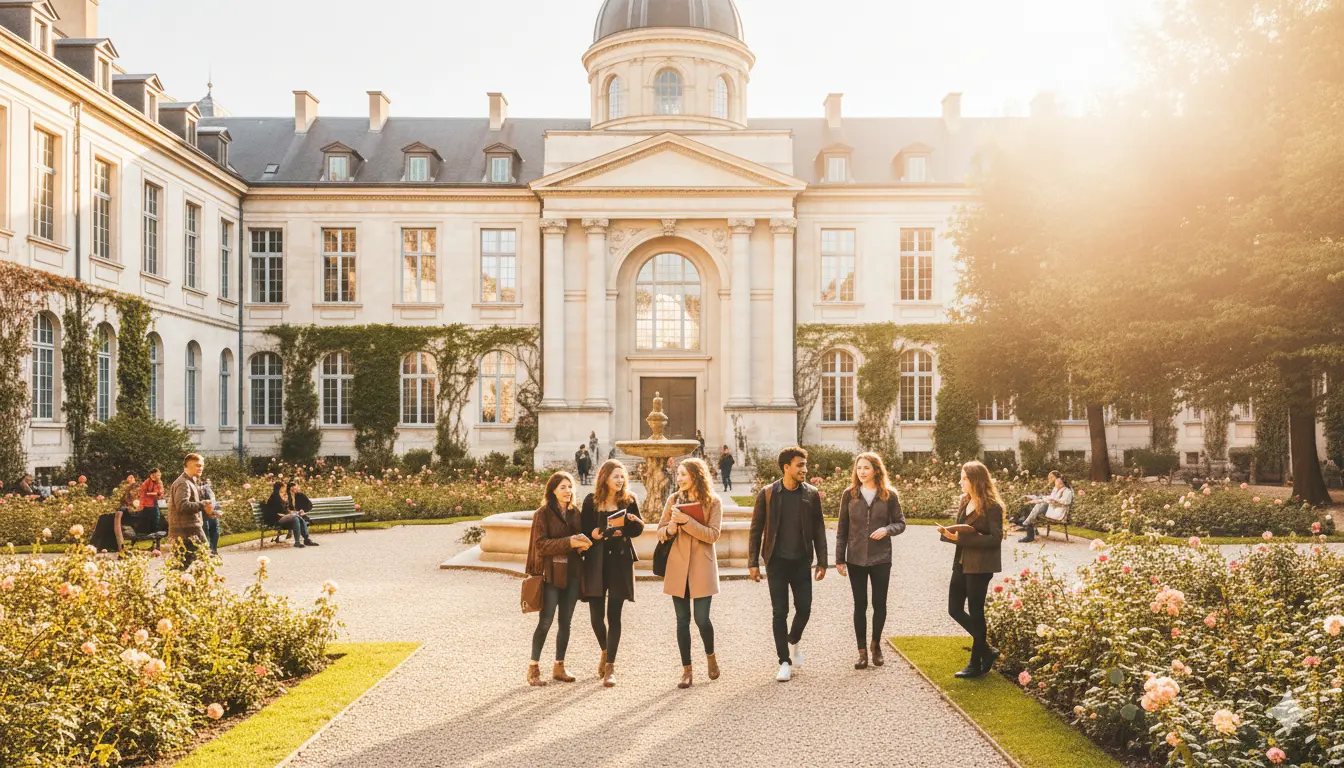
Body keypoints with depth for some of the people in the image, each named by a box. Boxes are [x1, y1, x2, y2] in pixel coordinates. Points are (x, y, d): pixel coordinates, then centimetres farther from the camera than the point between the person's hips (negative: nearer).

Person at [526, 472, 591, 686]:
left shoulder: (575, 512, 11)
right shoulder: (543, 513, -6)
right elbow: (541, 543, -14)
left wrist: (583, 543, -5)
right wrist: (569, 542, -23)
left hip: (572, 574, 5)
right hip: (551, 574, -5)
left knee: (566, 622, 10)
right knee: (545, 622, -5)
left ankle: (559, 666, 20)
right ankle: (533, 667, 5)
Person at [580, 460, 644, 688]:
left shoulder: (629, 501, 2)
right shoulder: (591, 501, 1)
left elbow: (638, 531, 5)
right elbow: (583, 529, 2)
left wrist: (633, 521, -16)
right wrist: (593, 535, -19)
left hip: (620, 561, 0)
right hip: (596, 562, 1)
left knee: (613, 615, -1)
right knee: (596, 615, 2)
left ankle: (610, 665, 7)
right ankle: (605, 651, 31)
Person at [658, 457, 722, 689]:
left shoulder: (713, 502, -4)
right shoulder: (673, 500, 5)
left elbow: (713, 534, -13)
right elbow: (660, 531, 9)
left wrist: (687, 521, -21)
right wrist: (669, 529, -14)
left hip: (701, 568, -3)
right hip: (677, 567, 3)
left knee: (701, 618, -3)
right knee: (682, 620, 6)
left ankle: (710, 656, 27)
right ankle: (686, 669, 16)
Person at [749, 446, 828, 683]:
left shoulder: (811, 494, 1)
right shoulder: (767, 494, -5)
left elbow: (818, 529, 6)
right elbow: (756, 529, -1)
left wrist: (822, 562, 4)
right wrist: (753, 563, -4)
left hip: (802, 562, 2)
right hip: (776, 562, -2)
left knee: (804, 608, 4)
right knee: (780, 612, 0)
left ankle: (793, 641, 35)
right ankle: (785, 662, 10)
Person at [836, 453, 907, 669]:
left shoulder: (889, 495, -3)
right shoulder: (849, 494, -1)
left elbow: (901, 523, 3)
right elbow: (842, 529, 3)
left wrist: (887, 529, -19)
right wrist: (839, 559, 0)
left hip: (881, 559, 0)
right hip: (856, 559, 1)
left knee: (879, 604, 7)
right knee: (860, 605, 6)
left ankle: (876, 644, 29)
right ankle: (862, 651, 15)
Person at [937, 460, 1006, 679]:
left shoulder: (992, 506, -13)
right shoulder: (964, 501, 10)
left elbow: (995, 538, -18)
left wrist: (963, 537, -22)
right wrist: (949, 532, -5)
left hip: (980, 566, -8)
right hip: (961, 562, 8)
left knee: (975, 612, 1)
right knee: (955, 609, 9)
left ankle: (976, 664, 15)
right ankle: (987, 650, 24)